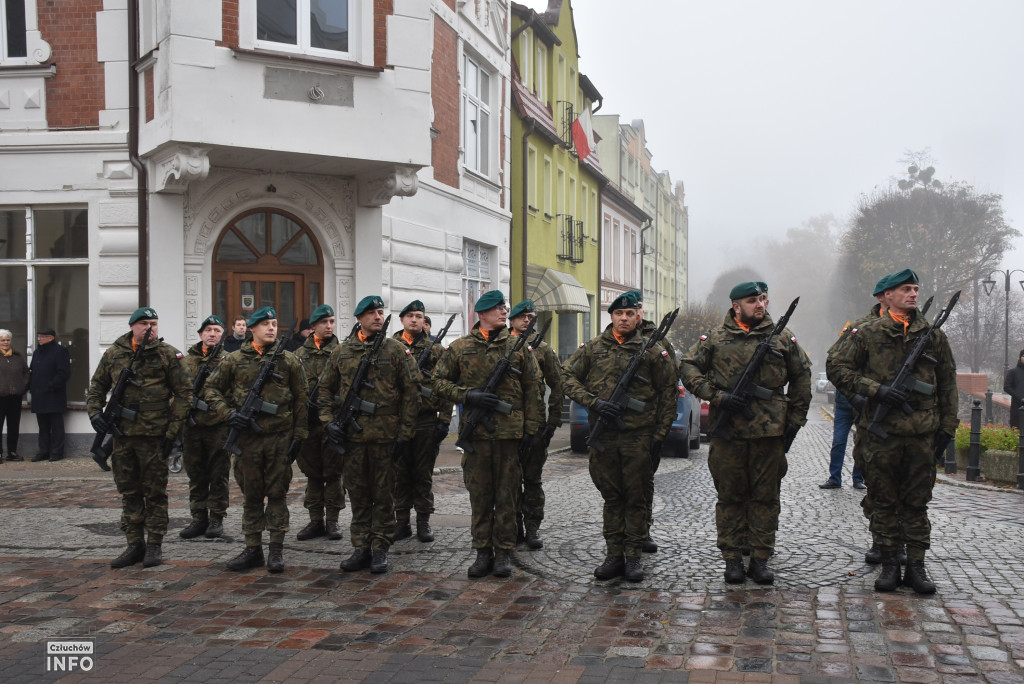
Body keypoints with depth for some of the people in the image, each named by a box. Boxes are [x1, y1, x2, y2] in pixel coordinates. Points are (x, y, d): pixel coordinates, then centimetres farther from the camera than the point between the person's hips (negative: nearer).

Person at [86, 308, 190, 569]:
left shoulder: (167, 354, -2)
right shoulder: (113, 354, 8)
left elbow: (183, 394, -3)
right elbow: (97, 387, 18)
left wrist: (172, 432, -8)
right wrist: (95, 412, 0)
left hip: (154, 436, -4)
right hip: (122, 435, 4)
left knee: (155, 492, 3)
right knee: (128, 492, 10)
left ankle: (154, 545, 13)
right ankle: (135, 544, 19)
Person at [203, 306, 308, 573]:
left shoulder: (289, 361, 3)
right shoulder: (234, 360, 4)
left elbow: (301, 400, 4)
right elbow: (211, 389, 10)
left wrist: (299, 434, -1)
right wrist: (227, 413, -5)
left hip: (279, 438, -1)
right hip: (247, 436, 1)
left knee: (277, 493, 3)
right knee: (251, 495, 9)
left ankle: (276, 550, 10)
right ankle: (253, 549, 17)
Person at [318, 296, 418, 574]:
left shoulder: (395, 351, -1)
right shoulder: (342, 351, 8)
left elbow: (411, 392, -2)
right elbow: (325, 389, 14)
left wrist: (405, 432, -7)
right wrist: (328, 420, 1)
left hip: (385, 435, -3)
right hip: (352, 435, 3)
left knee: (383, 495, 4)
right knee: (358, 494, 9)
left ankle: (380, 550, 13)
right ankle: (361, 548, 19)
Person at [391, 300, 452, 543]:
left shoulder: (435, 350, 4)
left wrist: (444, 420, -6)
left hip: (426, 421, -1)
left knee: (424, 473, 5)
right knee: (400, 473, 7)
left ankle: (423, 521, 14)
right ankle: (402, 521, 16)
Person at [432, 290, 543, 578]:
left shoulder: (518, 346, 6)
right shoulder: (460, 348, 4)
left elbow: (532, 389, 7)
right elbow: (439, 381, 6)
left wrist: (531, 426, 1)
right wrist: (468, 396, -9)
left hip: (509, 430, 0)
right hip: (475, 431, 0)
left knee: (506, 493, 4)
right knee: (479, 493, 5)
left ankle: (503, 552, 14)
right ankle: (483, 552, 15)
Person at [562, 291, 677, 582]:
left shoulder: (651, 351, 1)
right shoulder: (592, 348, 5)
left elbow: (668, 392, 5)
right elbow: (568, 377, 6)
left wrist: (660, 433, 0)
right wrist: (594, 402, -8)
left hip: (638, 436, -2)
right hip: (603, 435, 2)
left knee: (636, 498, 4)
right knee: (611, 497, 10)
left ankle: (633, 556, 14)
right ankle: (614, 555, 18)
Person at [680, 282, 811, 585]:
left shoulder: (782, 337, 7)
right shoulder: (715, 338, 4)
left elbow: (802, 376, 14)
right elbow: (688, 367, 3)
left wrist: (795, 420, 9)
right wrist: (717, 396, -9)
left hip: (770, 432, 1)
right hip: (727, 432, -1)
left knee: (765, 497, 6)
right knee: (730, 496, 5)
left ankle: (760, 559, 15)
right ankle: (732, 559, 14)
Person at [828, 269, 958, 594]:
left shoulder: (934, 336, 8)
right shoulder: (867, 334, 1)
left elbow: (948, 384, 14)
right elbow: (837, 369, 0)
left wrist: (947, 426, 9)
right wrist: (877, 390, -10)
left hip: (922, 433, 2)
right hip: (881, 431, -1)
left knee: (917, 502, 7)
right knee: (884, 502, 5)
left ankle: (916, 566, 14)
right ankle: (889, 564, 15)